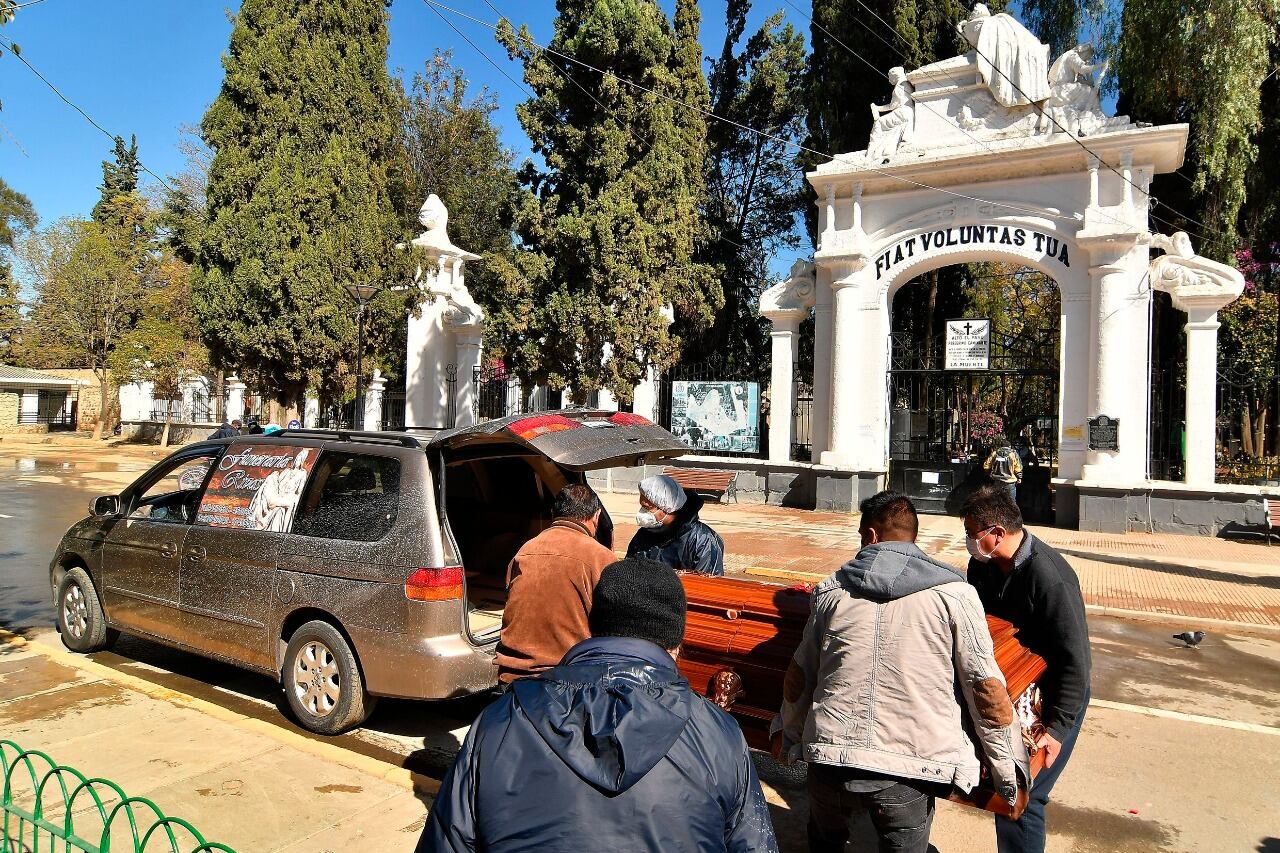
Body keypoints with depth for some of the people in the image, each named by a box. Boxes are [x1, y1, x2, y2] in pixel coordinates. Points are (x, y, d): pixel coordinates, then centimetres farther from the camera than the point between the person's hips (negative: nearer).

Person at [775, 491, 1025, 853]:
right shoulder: (954, 594, -2)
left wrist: (787, 734, 30)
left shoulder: (832, 590, 7)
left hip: (829, 755, 2)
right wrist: (1011, 774, 8)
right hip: (908, 769, -2)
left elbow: (800, 676, 14)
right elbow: (987, 689, -4)